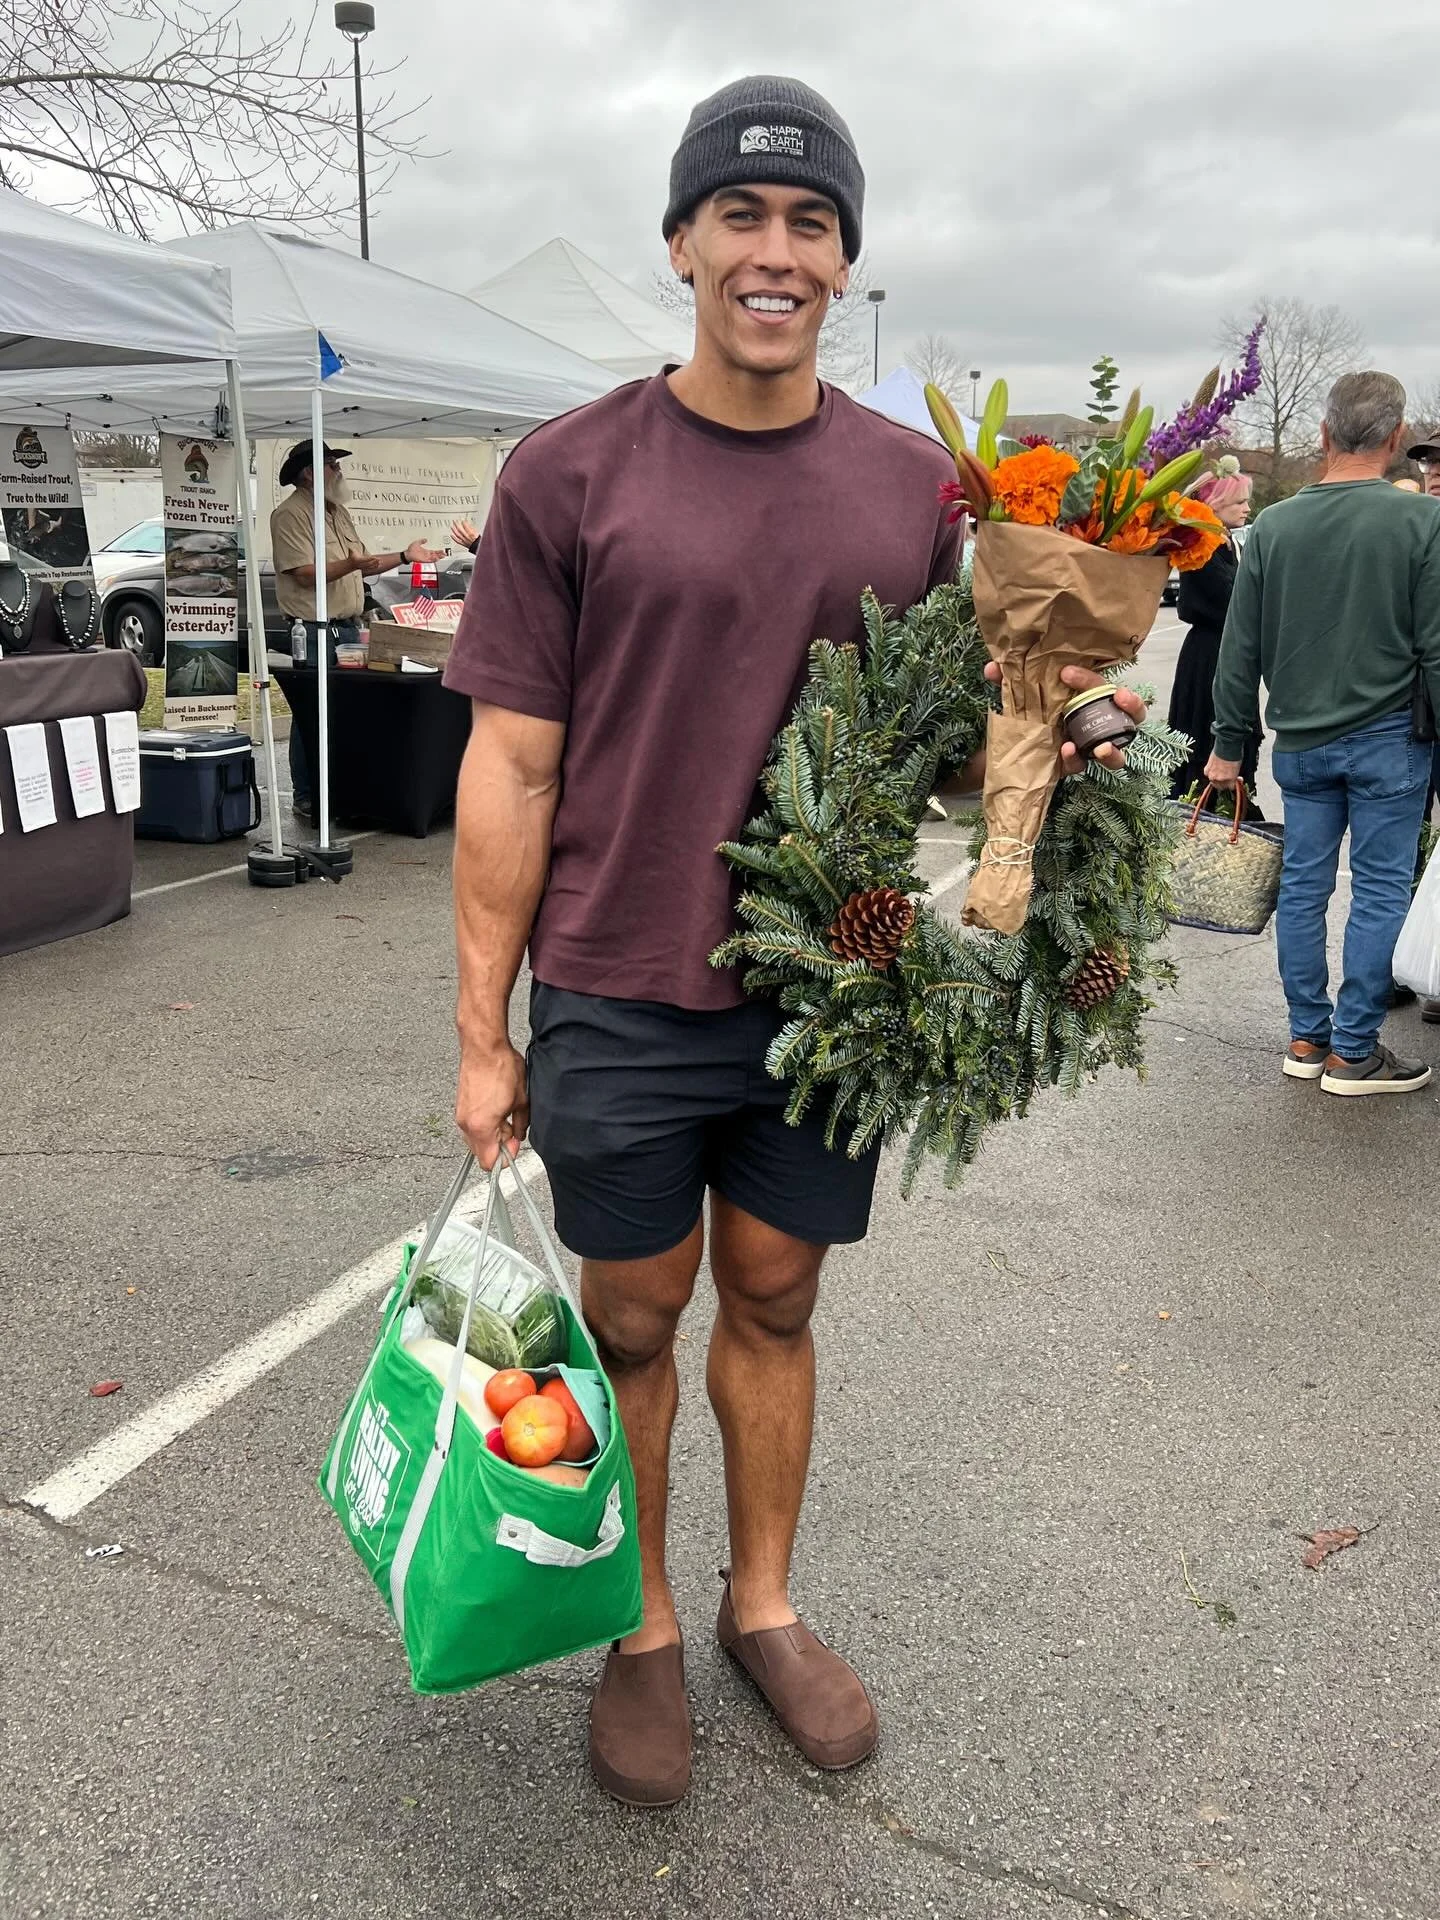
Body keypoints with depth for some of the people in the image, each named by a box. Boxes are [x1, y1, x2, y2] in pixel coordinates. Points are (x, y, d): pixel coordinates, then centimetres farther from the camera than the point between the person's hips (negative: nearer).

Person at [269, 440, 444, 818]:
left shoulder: (339, 511, 19)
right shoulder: (290, 514, -8)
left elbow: (363, 562, 24)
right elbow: (306, 574, -17)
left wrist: (405, 556, 16)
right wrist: (351, 565, -29)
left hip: (348, 627, 8)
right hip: (314, 633, -8)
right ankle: (306, 797, 3)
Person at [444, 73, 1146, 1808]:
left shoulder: (908, 483, 4)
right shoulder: (572, 473, -4)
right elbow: (513, 768, -5)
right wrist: (480, 1034, -5)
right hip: (619, 1005, -2)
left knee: (774, 1303, 16)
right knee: (631, 1321, 12)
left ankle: (763, 1604, 39)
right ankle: (641, 1628, 35)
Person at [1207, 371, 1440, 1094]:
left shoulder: (1273, 525, 0)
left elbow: (1240, 650, 3)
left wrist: (1229, 742, 11)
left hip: (1300, 741, 3)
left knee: (1302, 887, 11)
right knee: (1380, 893, 5)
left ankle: (1307, 1038, 20)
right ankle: (1353, 1054, 10)